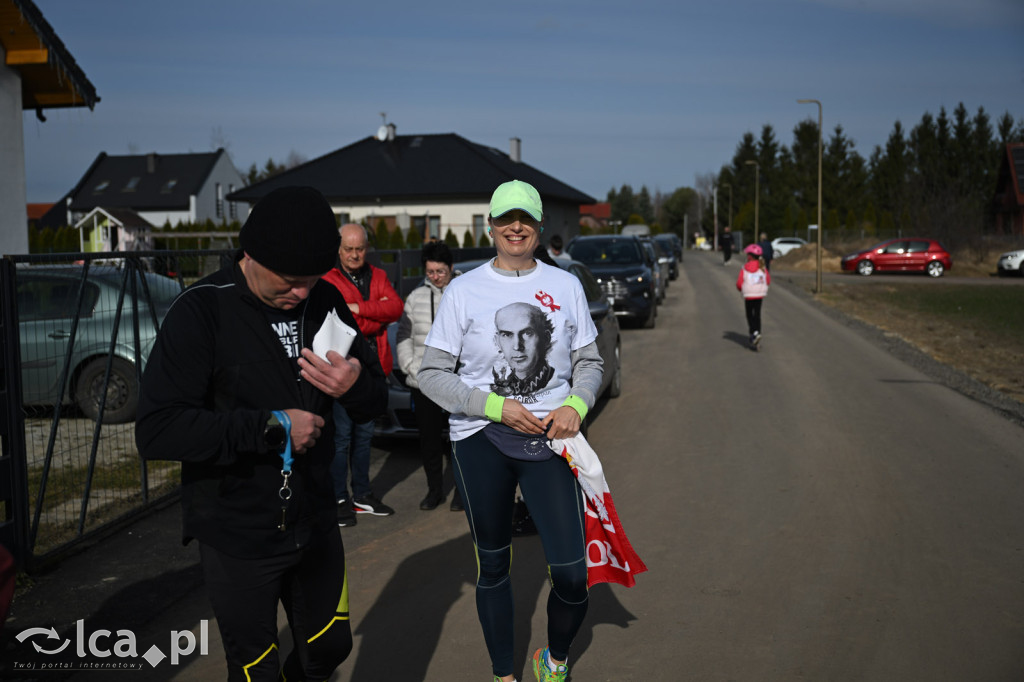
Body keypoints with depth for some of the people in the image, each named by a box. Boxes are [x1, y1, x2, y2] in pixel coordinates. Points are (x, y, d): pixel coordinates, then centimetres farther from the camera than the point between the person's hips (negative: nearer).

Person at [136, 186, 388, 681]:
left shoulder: (324, 301, 0)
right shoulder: (203, 311, -16)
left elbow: (375, 404, 5)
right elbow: (156, 432, -25)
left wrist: (356, 385, -19)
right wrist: (273, 426, -26)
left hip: (314, 524, 5)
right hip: (238, 539, -5)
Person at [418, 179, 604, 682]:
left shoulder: (566, 285, 6)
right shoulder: (463, 290, -1)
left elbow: (589, 362, 12)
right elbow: (431, 375, -3)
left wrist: (575, 405, -9)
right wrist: (496, 406, -15)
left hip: (550, 434, 1)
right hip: (479, 439, -1)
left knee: (571, 573, -5)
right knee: (493, 567, 12)